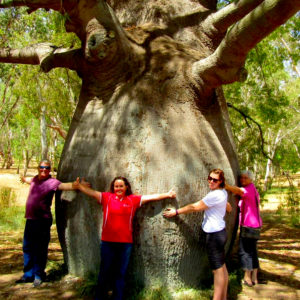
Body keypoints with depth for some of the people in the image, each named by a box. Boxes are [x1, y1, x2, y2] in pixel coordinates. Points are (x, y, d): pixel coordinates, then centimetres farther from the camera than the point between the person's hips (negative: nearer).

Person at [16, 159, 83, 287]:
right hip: (30, 219, 7)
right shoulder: (35, 179, 9)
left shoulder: (52, 182, -11)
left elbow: (66, 185, -30)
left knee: (40, 249, 2)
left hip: (43, 220, -7)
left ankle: (38, 275, 18)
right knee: (27, 248, 15)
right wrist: (24, 179, 57)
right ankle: (28, 274, 29)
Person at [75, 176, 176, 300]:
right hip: (107, 242, -1)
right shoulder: (106, 197, 1)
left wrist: (167, 195, 9)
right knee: (105, 271, 9)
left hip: (125, 243, 1)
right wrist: (79, 185, -9)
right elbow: (91, 192, -3)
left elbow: (151, 197, 6)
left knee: (120, 273, 13)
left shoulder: (133, 199, 4)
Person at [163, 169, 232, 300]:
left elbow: (195, 207, -16)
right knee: (222, 267, 16)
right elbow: (229, 208, 27)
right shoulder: (223, 192, 9)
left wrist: (176, 212, -8)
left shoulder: (215, 195, -21)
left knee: (218, 269, -3)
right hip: (220, 231, 10)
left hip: (214, 235, -10)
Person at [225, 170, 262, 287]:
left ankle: (247, 278, 4)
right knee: (252, 251, 14)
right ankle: (254, 278, 20)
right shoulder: (253, 189, 17)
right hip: (255, 224, 10)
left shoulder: (249, 189, -15)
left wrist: (222, 184, -47)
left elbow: (238, 191, -35)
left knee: (244, 251, -2)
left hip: (248, 225, -10)